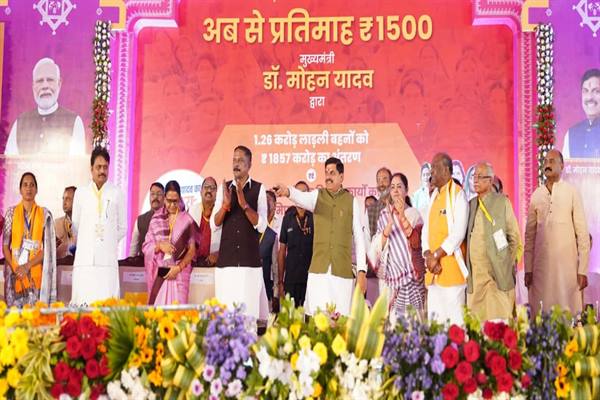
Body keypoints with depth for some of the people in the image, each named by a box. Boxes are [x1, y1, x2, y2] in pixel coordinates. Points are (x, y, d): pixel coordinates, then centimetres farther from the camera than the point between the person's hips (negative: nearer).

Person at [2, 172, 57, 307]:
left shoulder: (44, 214, 3)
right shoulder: (11, 212, 6)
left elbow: (47, 248, 0)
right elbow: (5, 245, 3)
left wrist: (27, 266, -12)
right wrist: (15, 268, -10)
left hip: (35, 274, -1)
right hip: (15, 273, 1)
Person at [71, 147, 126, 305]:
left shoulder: (117, 194, 5)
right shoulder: (81, 193, 8)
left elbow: (122, 228, 11)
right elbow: (75, 226, 15)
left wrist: (109, 242, 11)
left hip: (108, 258, -1)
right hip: (84, 258, 1)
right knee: (83, 302, -5)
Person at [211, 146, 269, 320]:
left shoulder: (259, 189, 2)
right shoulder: (224, 188, 10)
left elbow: (262, 226, -6)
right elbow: (214, 225, 4)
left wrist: (244, 204, -18)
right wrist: (225, 205, -13)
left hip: (250, 260, -2)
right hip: (226, 260, 2)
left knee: (248, 307, -6)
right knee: (226, 308, 0)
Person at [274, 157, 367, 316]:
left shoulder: (352, 201, 5)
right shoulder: (317, 196, 7)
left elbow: (359, 237, 3)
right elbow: (302, 197, -17)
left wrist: (362, 271, -3)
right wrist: (288, 191, -40)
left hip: (343, 271, -1)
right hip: (318, 270, 1)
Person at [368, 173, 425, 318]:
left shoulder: (414, 214, 2)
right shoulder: (384, 214, 8)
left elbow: (416, 242, -13)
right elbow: (379, 245, -2)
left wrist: (402, 215, -20)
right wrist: (390, 223, -18)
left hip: (411, 273, -1)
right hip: (392, 273, 2)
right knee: (393, 315, -4)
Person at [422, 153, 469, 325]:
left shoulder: (458, 194, -7)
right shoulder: (434, 195, 17)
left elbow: (458, 233, -15)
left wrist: (436, 255, -12)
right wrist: (428, 255, -1)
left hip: (451, 268, -7)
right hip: (433, 271, 7)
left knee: (454, 319, -5)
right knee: (434, 319, 9)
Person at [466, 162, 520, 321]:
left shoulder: (502, 202, 0)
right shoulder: (471, 204, 12)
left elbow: (514, 237, 2)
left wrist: (507, 265, -1)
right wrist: (466, 267, 7)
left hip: (497, 273, -4)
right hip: (474, 272, 4)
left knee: (499, 317, -5)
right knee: (476, 318, 4)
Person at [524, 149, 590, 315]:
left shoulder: (572, 192, -1)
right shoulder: (536, 195, 9)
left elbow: (583, 234, -2)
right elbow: (529, 235, 11)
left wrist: (583, 270, -6)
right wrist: (528, 269, 7)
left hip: (567, 264, -3)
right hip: (541, 265, 3)